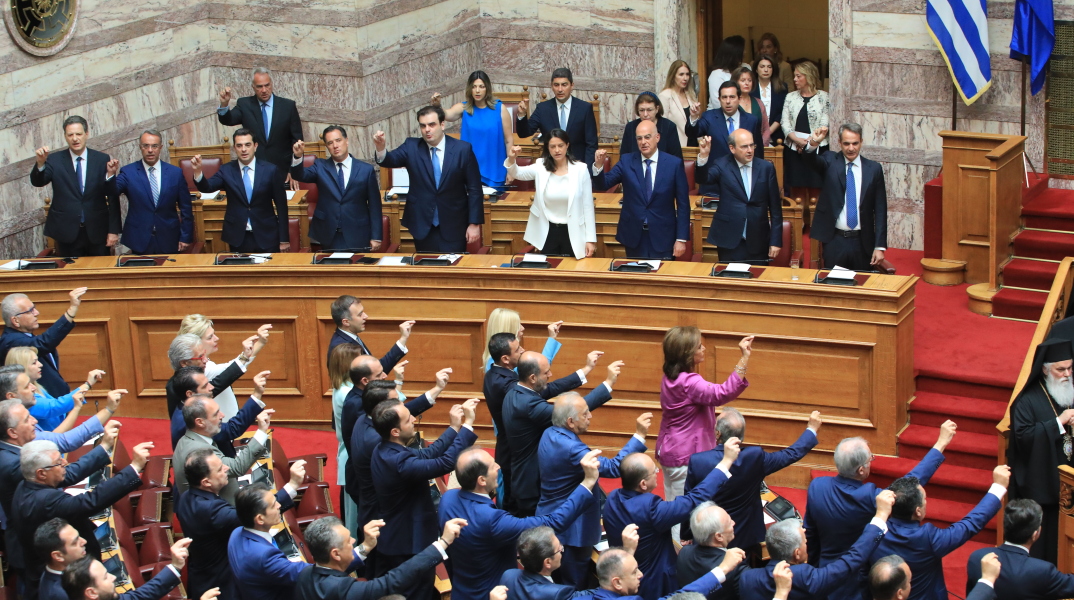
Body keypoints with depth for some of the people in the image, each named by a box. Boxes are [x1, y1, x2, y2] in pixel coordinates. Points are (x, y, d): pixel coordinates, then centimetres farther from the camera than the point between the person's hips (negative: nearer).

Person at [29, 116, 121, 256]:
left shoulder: (103, 160, 2)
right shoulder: (54, 160, 2)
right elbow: (37, 182, -12)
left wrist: (113, 230, -2)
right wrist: (40, 163, -33)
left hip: (97, 232, 0)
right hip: (67, 233, 0)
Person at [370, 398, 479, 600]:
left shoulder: (384, 451, -1)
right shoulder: (399, 462, -32)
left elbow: (427, 454, 4)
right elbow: (446, 462, -35)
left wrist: (455, 427, 0)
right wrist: (467, 424, -30)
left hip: (388, 540, 9)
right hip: (409, 546, -9)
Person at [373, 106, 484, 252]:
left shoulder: (463, 149, -5)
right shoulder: (411, 147, 0)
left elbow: (474, 189, -3)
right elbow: (391, 160, -17)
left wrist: (475, 224, -7)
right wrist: (380, 148, -40)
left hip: (454, 227, -1)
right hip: (423, 226, 2)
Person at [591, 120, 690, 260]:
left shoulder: (674, 164, -5)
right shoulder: (626, 161, 1)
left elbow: (683, 204, -3)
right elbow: (604, 183, -5)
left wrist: (681, 239, -5)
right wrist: (599, 164, -26)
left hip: (662, 236, -2)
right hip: (634, 235, 2)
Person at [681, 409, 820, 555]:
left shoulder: (697, 461, -20)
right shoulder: (754, 457, -19)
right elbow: (791, 454, -5)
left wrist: (686, 537, 6)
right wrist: (812, 429, 10)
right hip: (745, 537, 1)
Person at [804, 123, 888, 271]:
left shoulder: (874, 169, 3)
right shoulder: (830, 161, 3)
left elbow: (880, 209, 3)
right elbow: (815, 161, -21)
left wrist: (880, 246, -3)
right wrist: (813, 144, -44)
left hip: (862, 242, 1)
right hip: (834, 241, -1)